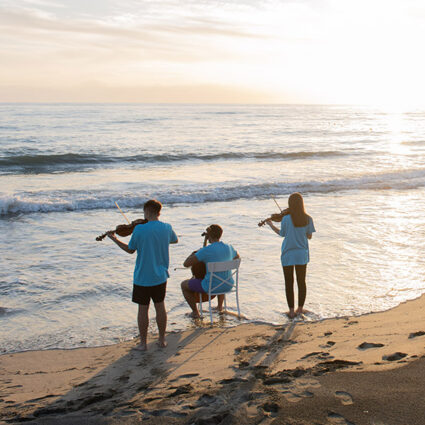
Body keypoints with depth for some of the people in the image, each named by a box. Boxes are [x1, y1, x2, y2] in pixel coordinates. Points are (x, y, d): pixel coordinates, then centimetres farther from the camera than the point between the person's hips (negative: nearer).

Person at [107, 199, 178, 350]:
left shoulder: (139, 229, -17)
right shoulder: (166, 228, -4)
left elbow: (130, 250, -3)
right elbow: (175, 240, 18)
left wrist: (114, 239, 11)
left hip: (142, 277, -4)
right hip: (160, 276, 4)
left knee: (143, 309, 8)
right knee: (160, 306, 17)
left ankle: (143, 343, 16)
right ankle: (162, 339, 27)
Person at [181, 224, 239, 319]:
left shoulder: (205, 251, -20)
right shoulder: (229, 247, -2)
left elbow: (186, 264, -16)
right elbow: (237, 257, 22)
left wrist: (193, 254, 3)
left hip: (211, 287, -6)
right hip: (228, 286, 6)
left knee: (184, 284, 17)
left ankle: (195, 312, 24)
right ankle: (220, 306, 45)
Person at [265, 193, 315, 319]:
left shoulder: (286, 219, -17)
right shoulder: (308, 219, -9)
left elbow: (282, 234, -1)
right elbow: (309, 236, 1)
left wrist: (271, 225, 13)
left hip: (288, 254, -2)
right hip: (302, 254, 3)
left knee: (289, 283, 8)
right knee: (301, 282, 17)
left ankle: (291, 311, 12)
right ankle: (300, 308, 25)